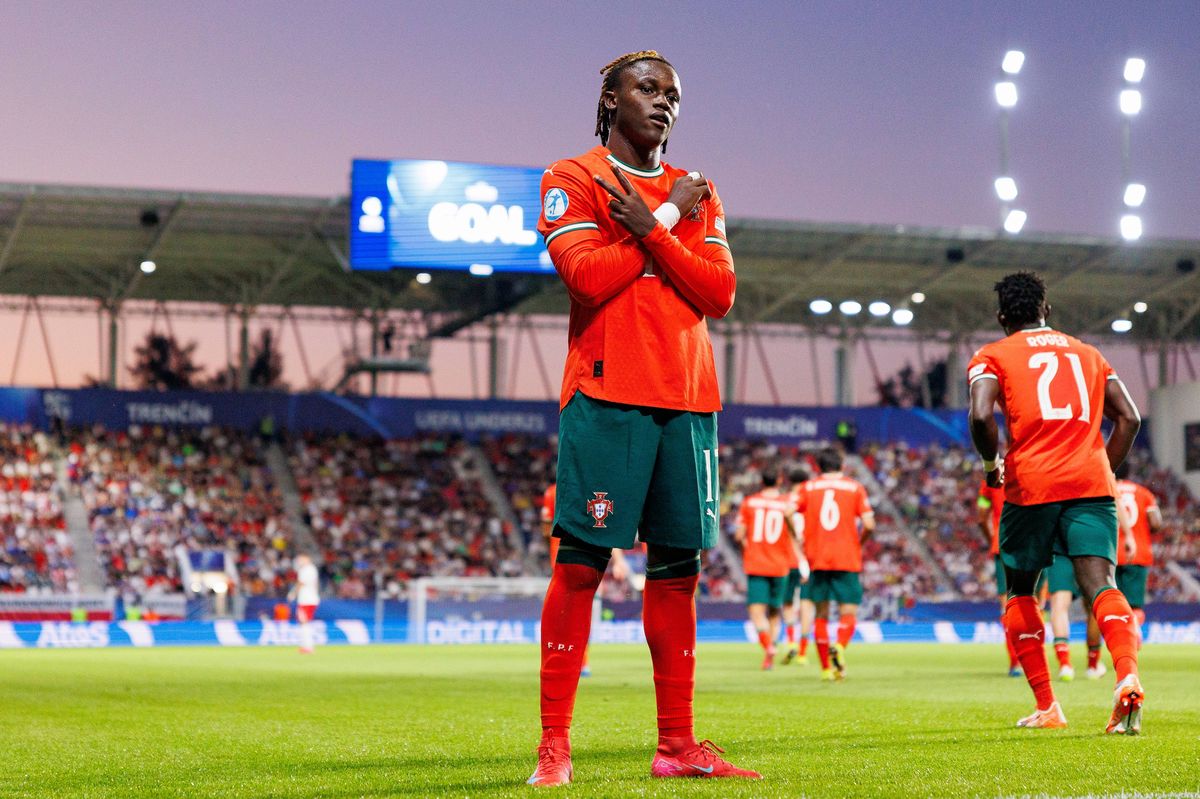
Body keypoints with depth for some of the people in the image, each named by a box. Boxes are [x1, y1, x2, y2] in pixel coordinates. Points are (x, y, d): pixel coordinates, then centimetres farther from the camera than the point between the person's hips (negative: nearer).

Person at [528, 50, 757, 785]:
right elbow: (588, 274, -12)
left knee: (678, 567, 5)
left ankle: (677, 745, 9)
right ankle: (554, 748, -7)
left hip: (689, 399, 5)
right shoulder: (571, 180, 4)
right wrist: (669, 216, -5)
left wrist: (648, 228, -7)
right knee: (582, 562, -8)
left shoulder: (698, 195, 18)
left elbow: (720, 295, 4)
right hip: (607, 394, -5)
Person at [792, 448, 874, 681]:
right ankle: (839, 647, -28)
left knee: (822, 614, 9)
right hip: (847, 560, -2)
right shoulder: (854, 487, 5)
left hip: (817, 559, 2)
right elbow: (869, 524, -5)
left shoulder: (809, 487, 8)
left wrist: (799, 540, 4)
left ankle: (826, 668, 7)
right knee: (848, 613, 2)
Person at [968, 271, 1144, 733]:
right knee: (1100, 583, -11)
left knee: (1020, 591, 15)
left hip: (1031, 485, -2)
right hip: (1092, 483, 2)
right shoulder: (1088, 354, 22)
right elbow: (1129, 418, 15)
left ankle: (1046, 707, 13)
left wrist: (992, 463, 6)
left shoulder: (992, 357, 9)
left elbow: (981, 416, -10)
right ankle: (1128, 675, -38)